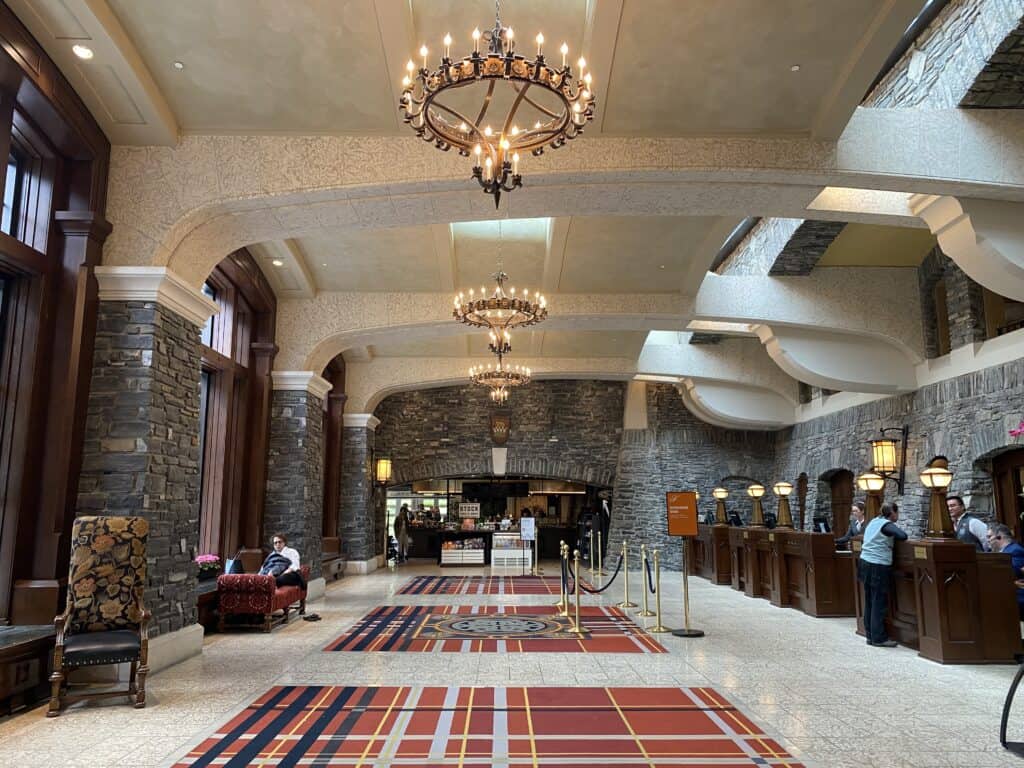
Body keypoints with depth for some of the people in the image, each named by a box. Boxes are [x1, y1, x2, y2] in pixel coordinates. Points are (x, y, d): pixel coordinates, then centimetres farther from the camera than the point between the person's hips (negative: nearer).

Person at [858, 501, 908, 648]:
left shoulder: (873, 522, 14)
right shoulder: (887, 525, -10)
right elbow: (903, 536, -23)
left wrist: (888, 537, 16)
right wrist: (892, 536, -3)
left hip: (865, 563, 8)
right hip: (878, 566, -8)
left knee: (869, 602, 13)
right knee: (879, 604, -2)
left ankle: (870, 635, 19)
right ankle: (879, 638, 2)